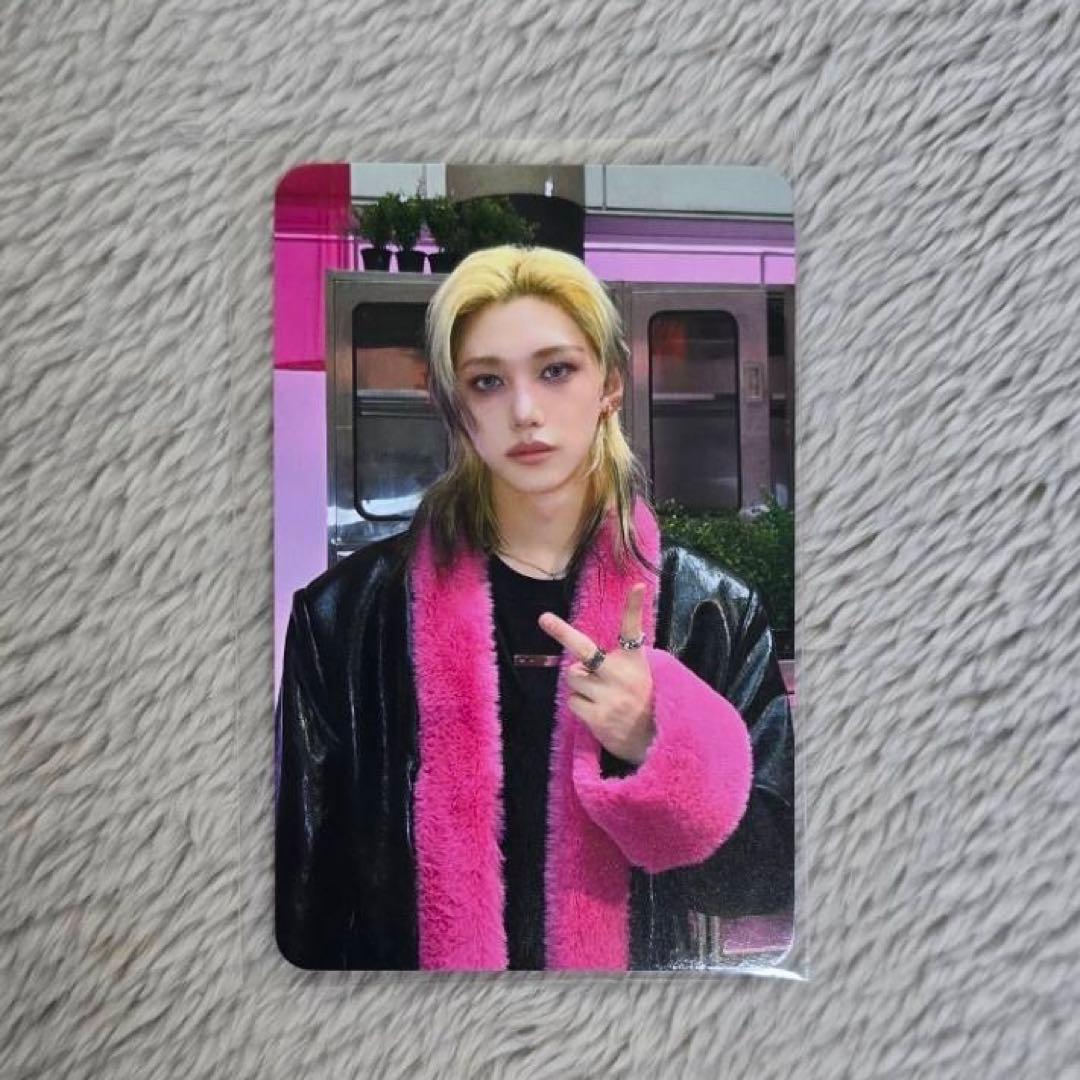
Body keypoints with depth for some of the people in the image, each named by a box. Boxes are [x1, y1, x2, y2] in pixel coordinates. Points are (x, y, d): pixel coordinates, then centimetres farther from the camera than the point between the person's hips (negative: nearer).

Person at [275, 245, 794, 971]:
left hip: (631, 958, 1)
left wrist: (660, 748, -26)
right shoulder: (349, 612, -14)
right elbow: (307, 887, -7)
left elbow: (772, 876, -10)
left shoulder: (713, 613, -11)